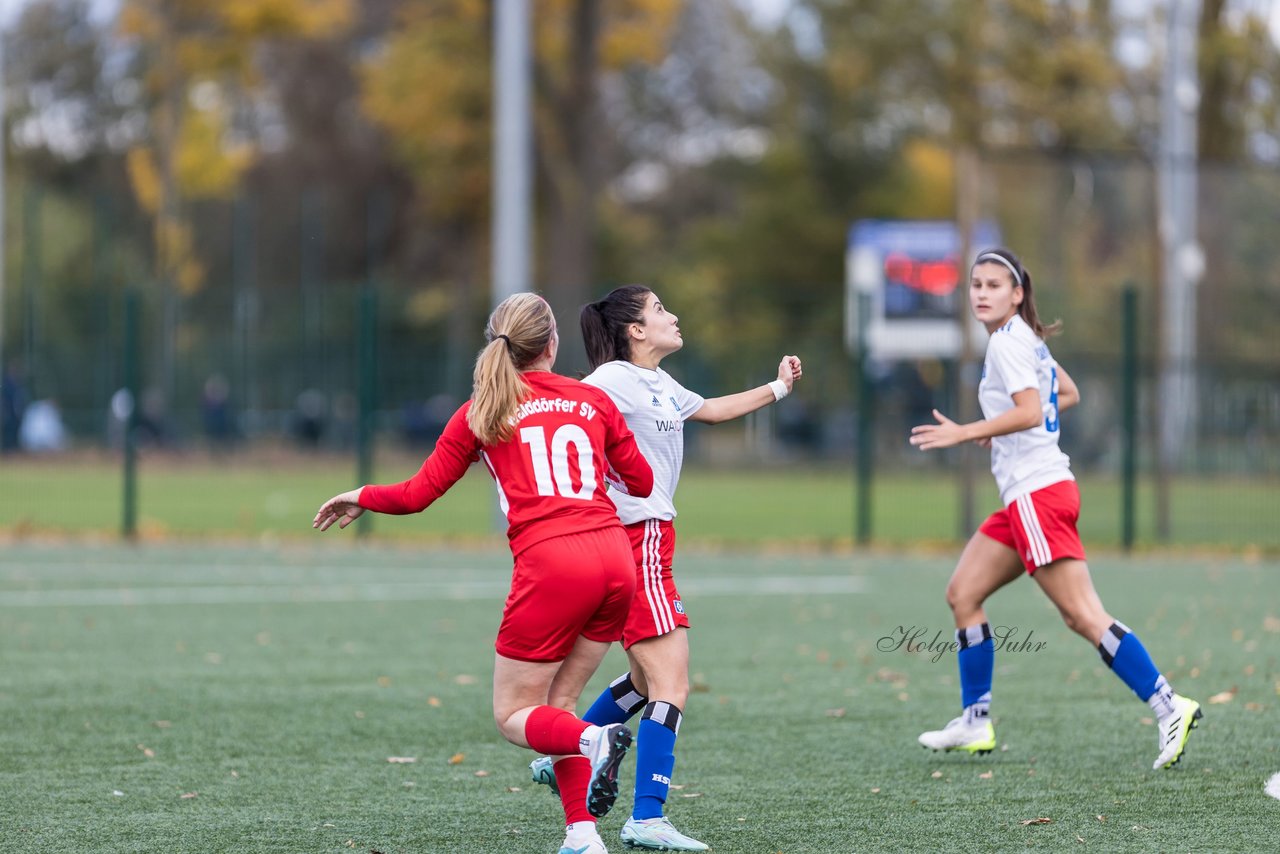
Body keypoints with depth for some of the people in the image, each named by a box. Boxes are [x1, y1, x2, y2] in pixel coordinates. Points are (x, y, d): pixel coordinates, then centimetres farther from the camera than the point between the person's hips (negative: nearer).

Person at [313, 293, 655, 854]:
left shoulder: (481, 413, 9)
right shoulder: (594, 401, 15)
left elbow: (416, 495, 11)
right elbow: (641, 481, 23)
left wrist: (361, 498, 30)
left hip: (551, 565, -4)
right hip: (616, 558, 4)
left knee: (513, 715, 7)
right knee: (557, 702, 17)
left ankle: (593, 741, -24)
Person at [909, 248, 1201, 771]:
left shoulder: (1007, 342, -11)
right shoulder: (1027, 339, 17)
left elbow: (1029, 412, -24)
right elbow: (1067, 394, 30)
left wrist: (964, 433, -21)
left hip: (1037, 492, -10)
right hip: (1025, 493, 10)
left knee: (1082, 615, -14)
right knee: (963, 594, 11)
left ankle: (1169, 708, -17)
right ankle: (975, 723, 14)